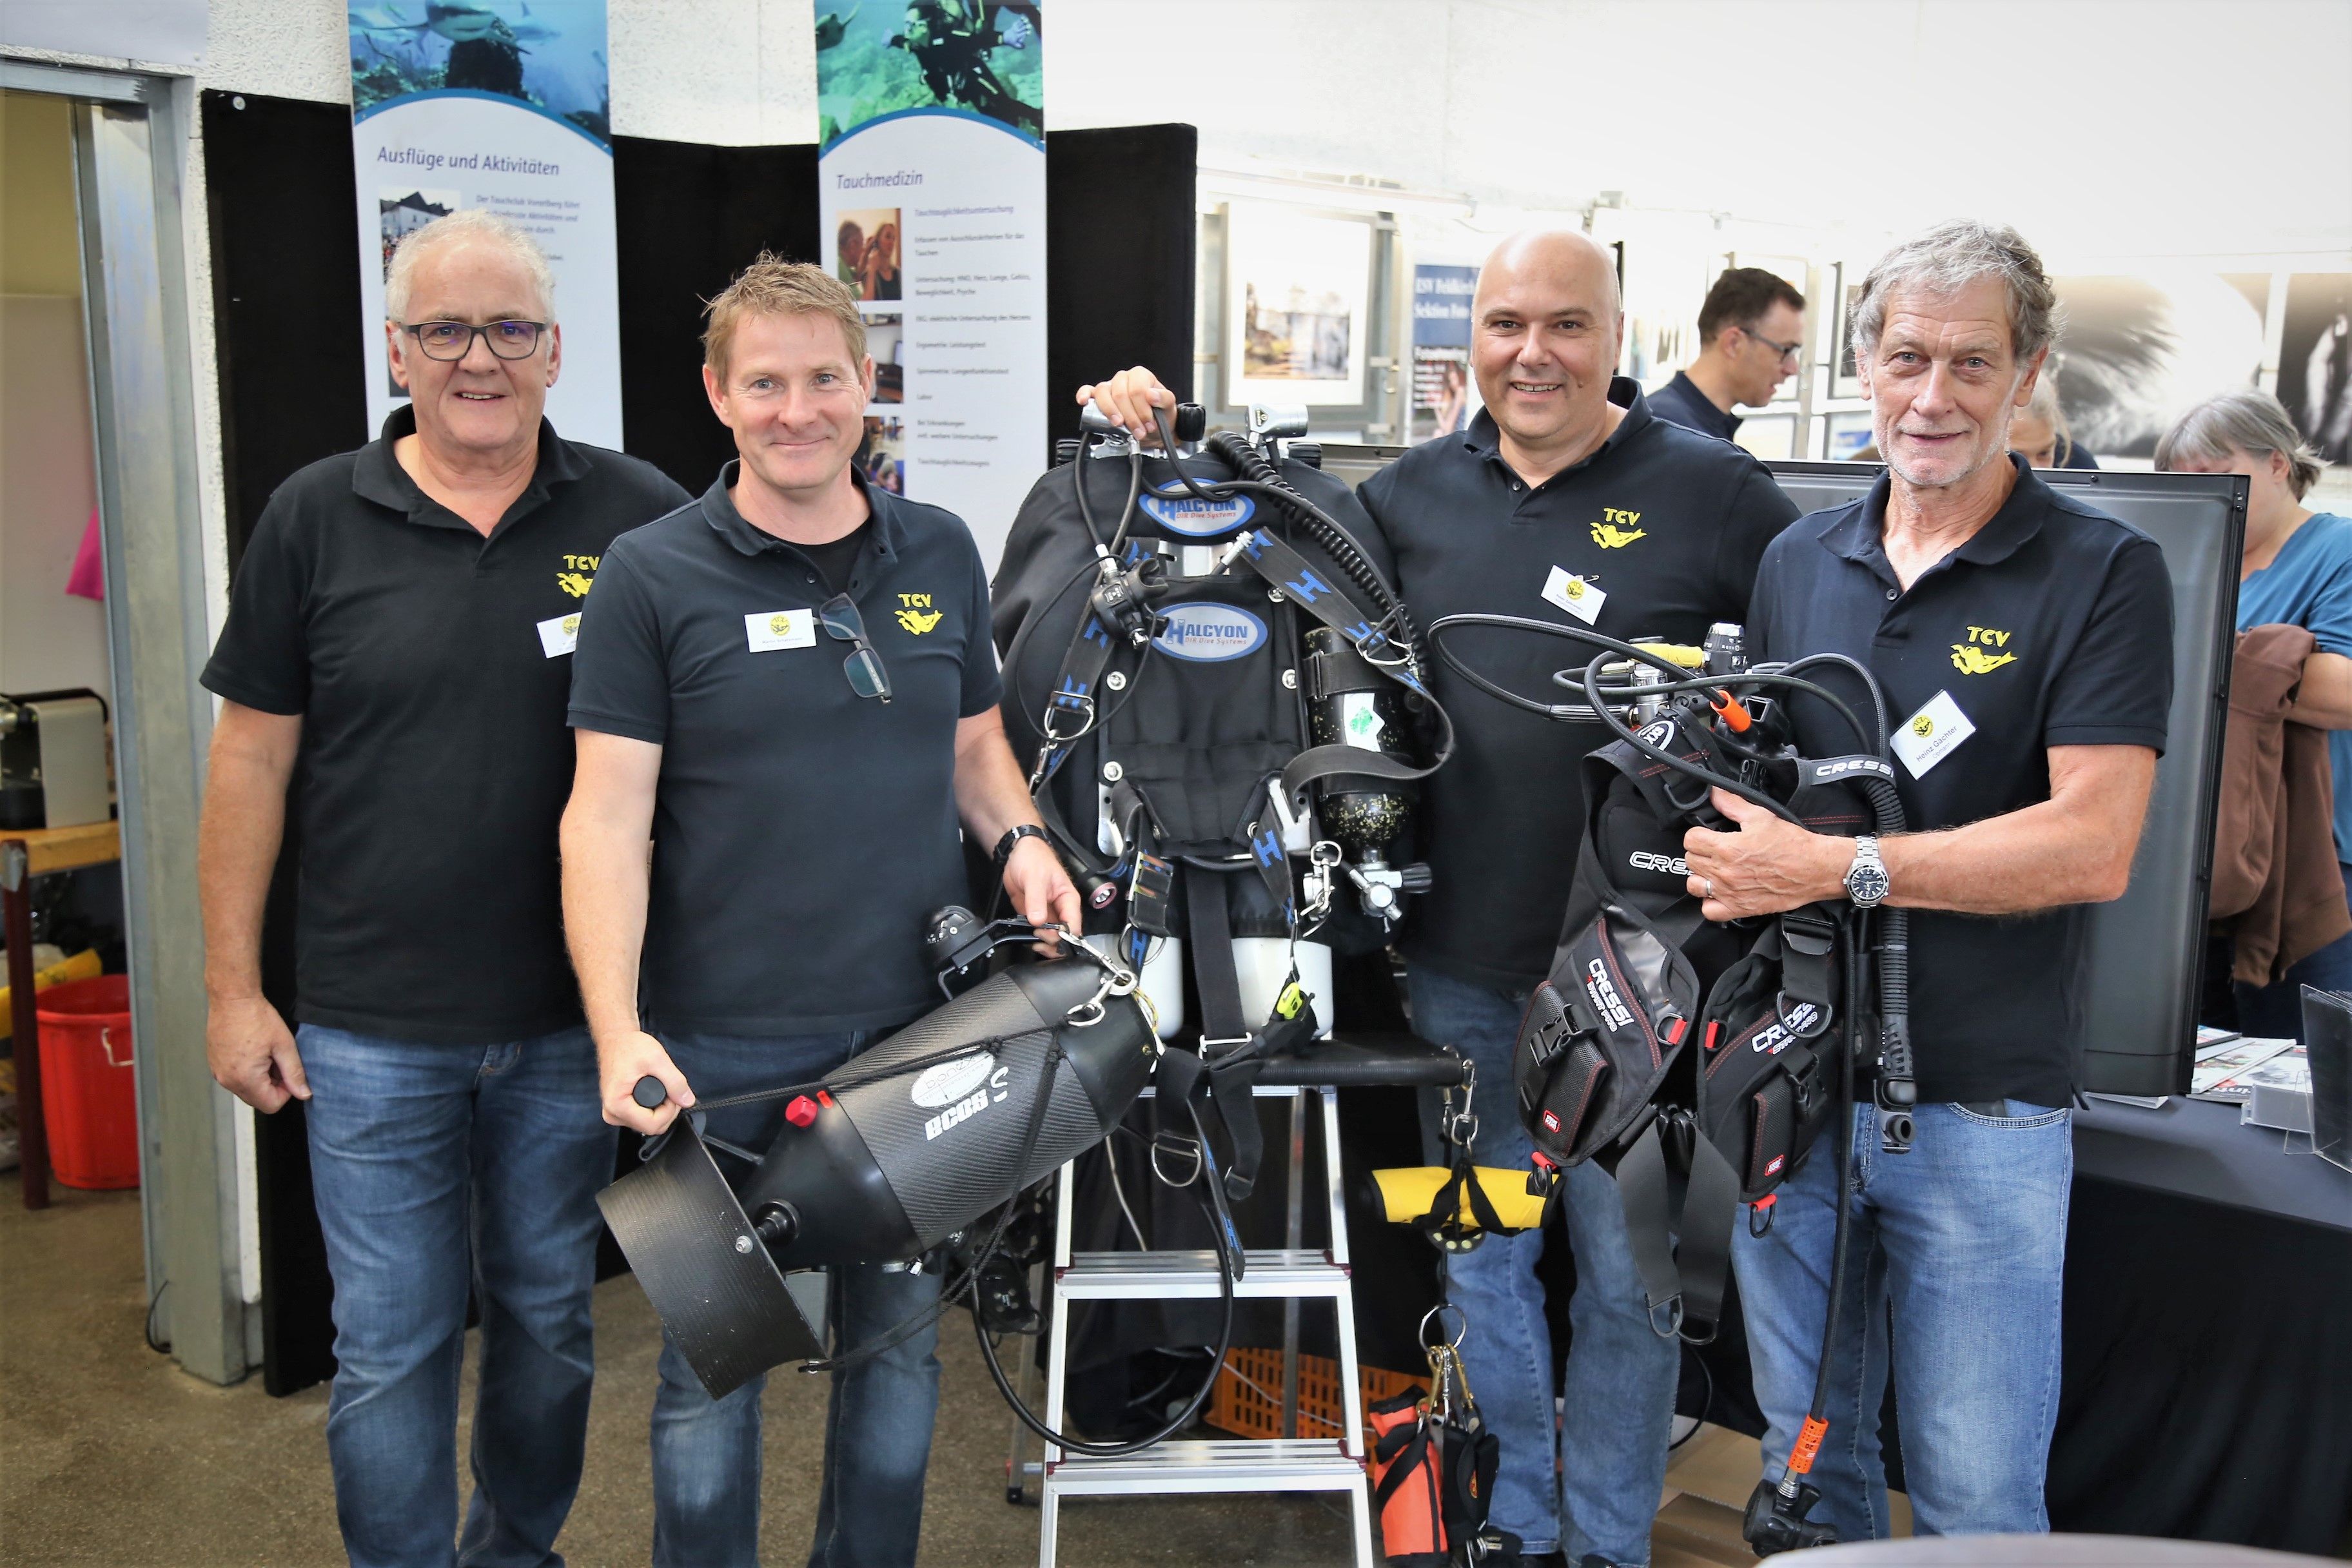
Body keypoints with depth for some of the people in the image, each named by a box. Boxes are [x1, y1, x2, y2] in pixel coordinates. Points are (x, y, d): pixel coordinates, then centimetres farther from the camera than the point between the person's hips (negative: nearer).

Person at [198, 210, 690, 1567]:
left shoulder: (638, 515, -2)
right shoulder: (317, 519, -1)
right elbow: (251, 758, 2)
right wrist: (233, 986, 1)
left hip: (570, 1013, 1)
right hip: (371, 1027, -1)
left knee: (549, 1317, 17)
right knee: (390, 1348, 7)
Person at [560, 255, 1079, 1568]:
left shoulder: (939, 553, 7)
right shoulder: (654, 576, -5)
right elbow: (608, 819, -9)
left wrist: (1020, 840, -4)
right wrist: (619, 1034, -18)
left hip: (916, 1028, 4)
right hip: (723, 1049, -3)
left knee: (901, 1342, 16)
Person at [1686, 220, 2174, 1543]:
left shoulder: (2106, 574, -6)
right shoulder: (1797, 562, 9)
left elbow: (2094, 846, -16)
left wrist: (1834, 867, -21)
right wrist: (1724, 853, -4)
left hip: (1979, 1101, -4)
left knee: (1978, 1496, 6)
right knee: (1803, 1453, 18)